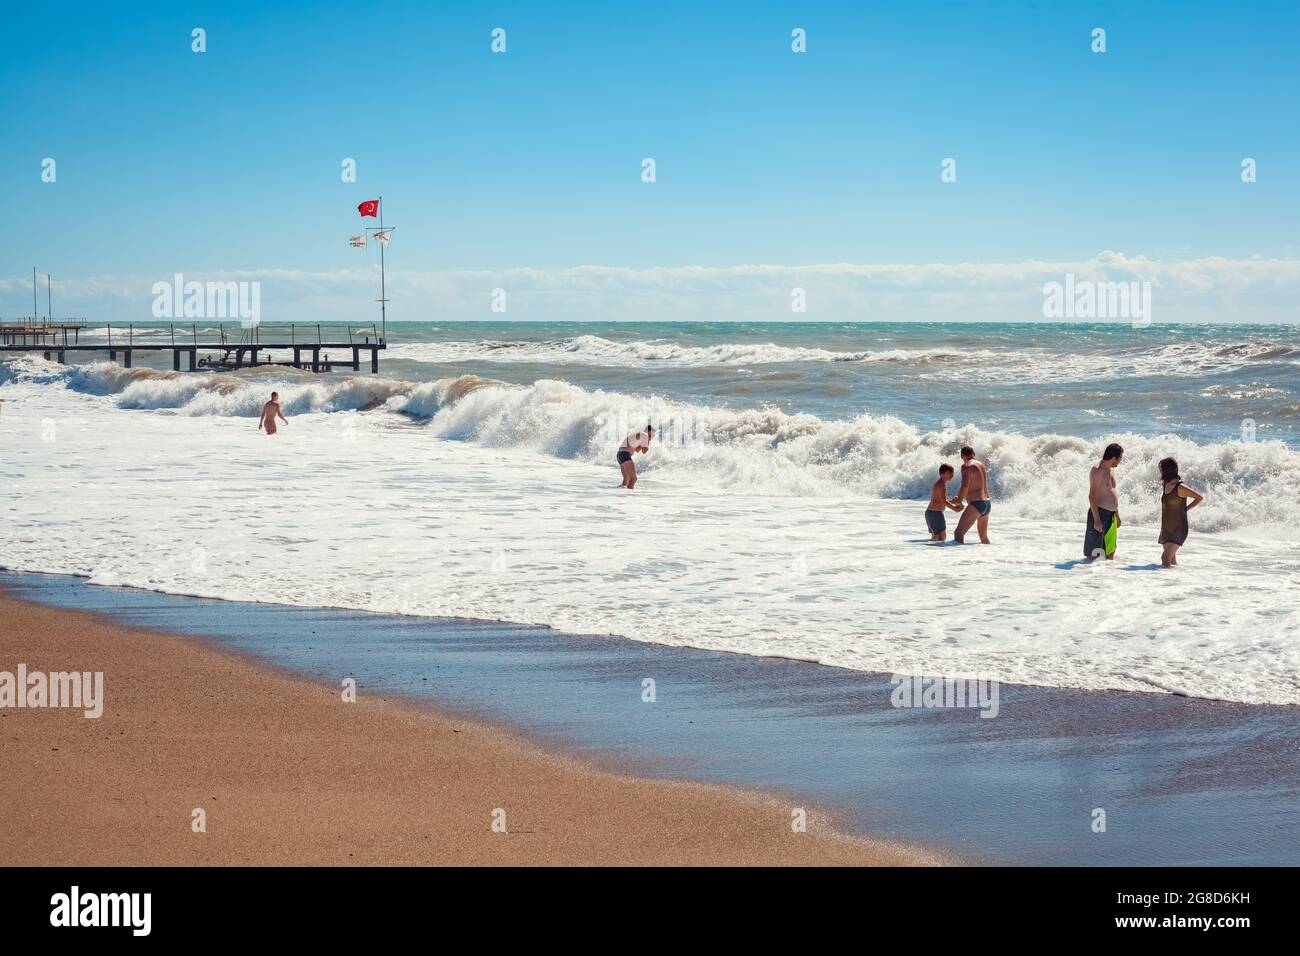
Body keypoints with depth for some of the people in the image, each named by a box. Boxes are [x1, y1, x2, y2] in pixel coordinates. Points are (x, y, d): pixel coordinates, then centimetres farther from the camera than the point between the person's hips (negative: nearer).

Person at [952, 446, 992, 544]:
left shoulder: (966, 465, -8)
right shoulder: (982, 465, 19)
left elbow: (965, 486, -20)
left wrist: (958, 501, -6)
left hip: (976, 504, -9)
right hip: (987, 503, 9)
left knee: (958, 534, -16)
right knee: (984, 537, 23)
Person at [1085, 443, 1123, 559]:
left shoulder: (1110, 469, 14)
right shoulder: (1097, 470, -15)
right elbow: (1092, 496, -19)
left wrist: (1117, 515, 24)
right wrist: (1097, 519, -24)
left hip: (1111, 515, 10)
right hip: (1099, 513, -10)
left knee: (1110, 552, 13)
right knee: (1093, 554, -8)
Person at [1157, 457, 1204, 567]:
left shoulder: (1180, 487, -14)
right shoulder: (1165, 485, 9)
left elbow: (1200, 497, -10)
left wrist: (1185, 508, -8)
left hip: (1178, 529, -8)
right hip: (1166, 528, 8)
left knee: (1166, 558, -20)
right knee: (1172, 560, 10)